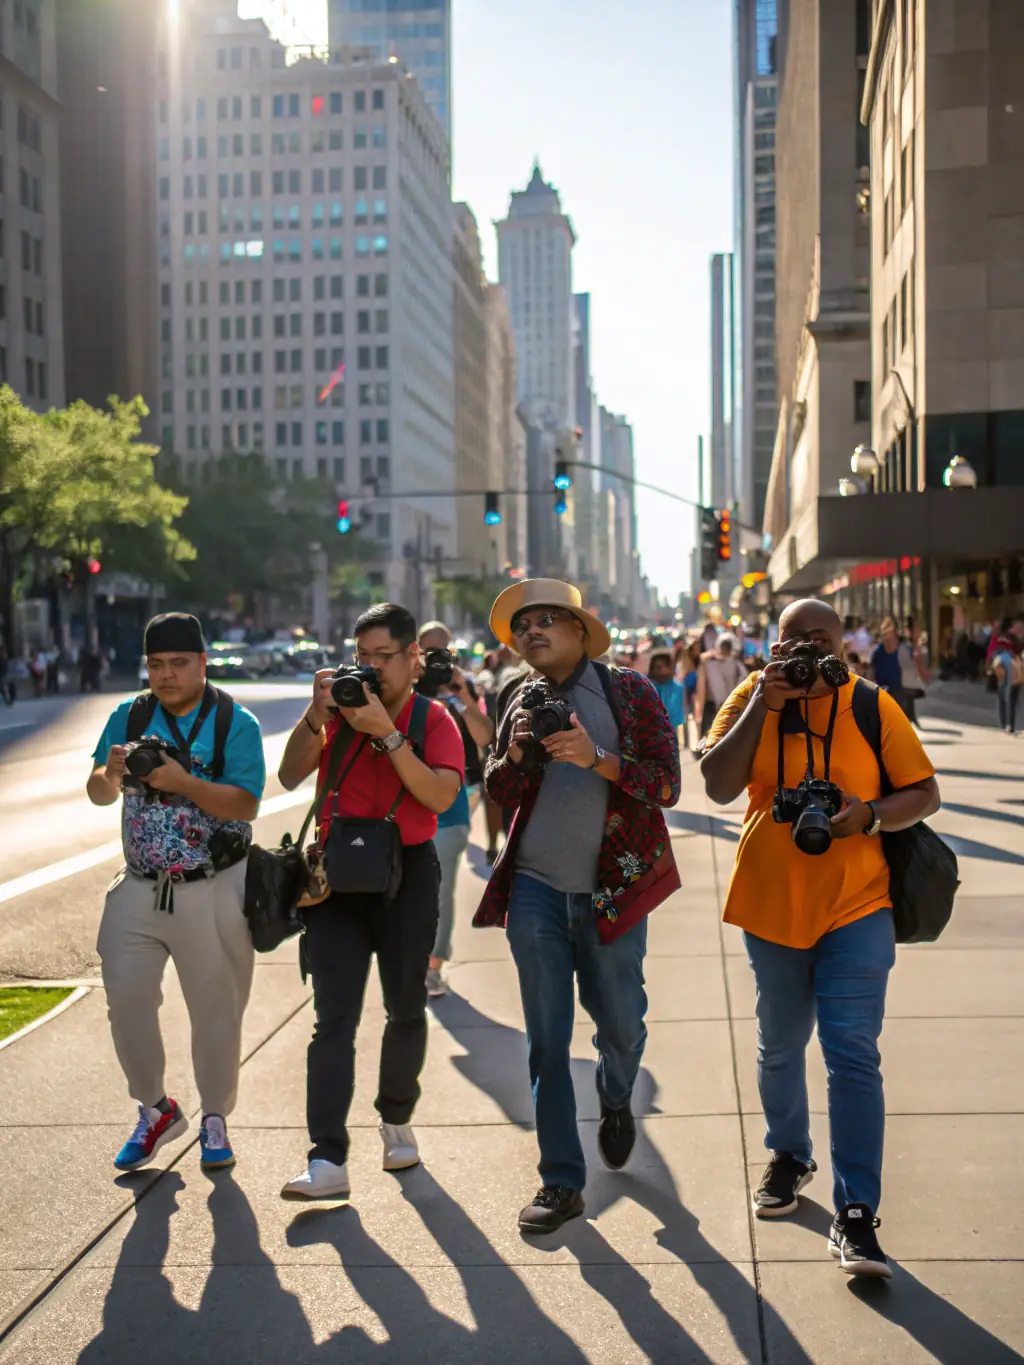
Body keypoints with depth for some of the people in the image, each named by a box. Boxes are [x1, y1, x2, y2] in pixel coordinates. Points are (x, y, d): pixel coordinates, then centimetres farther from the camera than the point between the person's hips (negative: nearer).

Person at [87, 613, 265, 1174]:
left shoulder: (235, 723, -7)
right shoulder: (130, 716, 4)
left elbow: (246, 804, -17)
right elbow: (98, 794, 3)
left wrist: (183, 783, -30)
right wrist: (111, 774, -20)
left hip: (213, 891, -3)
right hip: (140, 889, 3)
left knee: (215, 1006, 5)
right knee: (125, 998, 2)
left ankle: (215, 1120, 23)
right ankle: (155, 1110, 23)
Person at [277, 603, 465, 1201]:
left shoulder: (433, 719, -1)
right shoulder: (341, 708, 4)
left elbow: (441, 796, -18)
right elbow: (291, 777, -5)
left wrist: (387, 734, -23)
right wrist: (316, 716, -18)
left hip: (408, 872, -1)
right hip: (338, 875, 1)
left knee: (407, 1010, 13)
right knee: (334, 1018, -6)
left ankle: (396, 1120, 35)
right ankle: (328, 1160, -10)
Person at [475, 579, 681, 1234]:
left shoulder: (630, 692, -3)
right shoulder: (519, 698, 7)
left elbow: (667, 785, -9)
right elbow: (499, 791, 7)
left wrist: (597, 758, -23)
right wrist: (516, 754, -13)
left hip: (612, 888, -2)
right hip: (536, 889, 2)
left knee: (621, 1024, 10)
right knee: (547, 1041, 3)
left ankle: (616, 1103, 44)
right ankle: (562, 1182, 12)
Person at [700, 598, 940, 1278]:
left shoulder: (873, 705, -6)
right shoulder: (752, 697, -3)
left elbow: (924, 793, -2)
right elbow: (719, 786, -14)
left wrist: (871, 814, -22)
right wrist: (764, 703, -19)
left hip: (856, 905, -2)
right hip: (771, 903, 2)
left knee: (853, 1053, -9)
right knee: (779, 1046, 18)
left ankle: (856, 1214, -3)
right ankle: (790, 1156, 42)